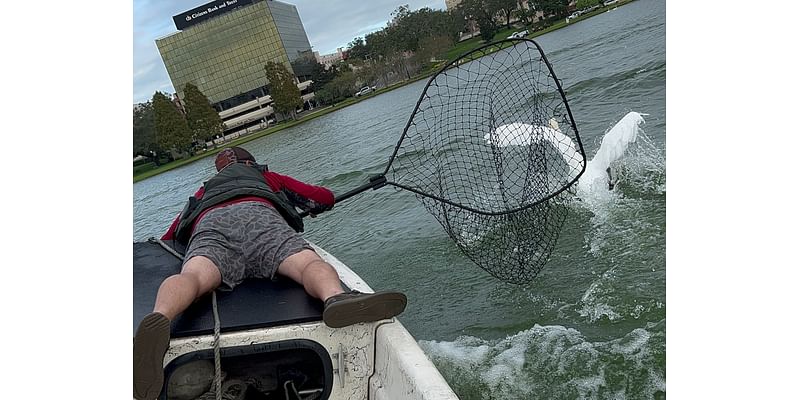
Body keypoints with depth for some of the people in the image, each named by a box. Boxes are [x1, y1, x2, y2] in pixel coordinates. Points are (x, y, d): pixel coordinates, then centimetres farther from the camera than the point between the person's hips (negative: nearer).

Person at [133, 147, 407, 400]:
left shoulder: (203, 192, 47)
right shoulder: (266, 176, 42)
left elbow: (167, 239, 46)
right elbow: (324, 198, 42)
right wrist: (313, 209, 63)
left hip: (209, 225, 2)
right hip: (257, 213, -1)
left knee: (194, 276, -28)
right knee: (309, 263, -24)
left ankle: (158, 320, -61)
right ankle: (336, 297, -59)